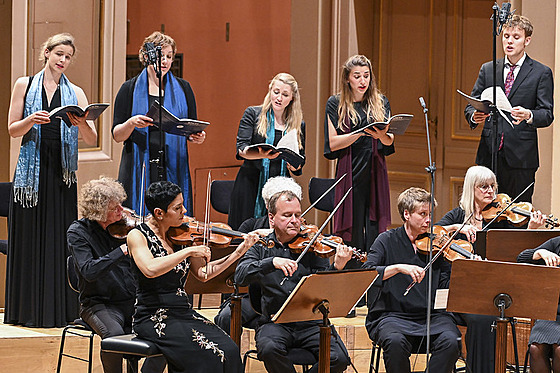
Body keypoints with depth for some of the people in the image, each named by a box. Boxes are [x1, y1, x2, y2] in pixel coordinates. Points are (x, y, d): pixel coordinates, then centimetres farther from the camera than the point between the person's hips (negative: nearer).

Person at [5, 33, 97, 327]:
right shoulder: (25, 85, 8)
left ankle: (59, 310, 3)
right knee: (30, 238, -1)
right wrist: (31, 120, -16)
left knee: (59, 239, -1)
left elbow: (92, 140, 3)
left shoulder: (75, 94, 10)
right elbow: (12, 130, 4)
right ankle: (27, 310, 4)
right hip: (31, 172, -1)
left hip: (62, 173, 1)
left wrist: (82, 124, -19)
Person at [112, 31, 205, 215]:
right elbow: (117, 135, 2)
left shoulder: (182, 88, 11)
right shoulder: (130, 89, 5)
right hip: (139, 170, -1)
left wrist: (197, 137, -7)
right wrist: (132, 123, -17)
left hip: (175, 170, 1)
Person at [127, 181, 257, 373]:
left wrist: (239, 252, 5)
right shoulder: (138, 236, -7)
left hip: (184, 313, 6)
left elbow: (203, 273, 13)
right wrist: (189, 251, -24)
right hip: (153, 319, -6)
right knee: (207, 356, -28)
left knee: (229, 351, -19)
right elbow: (150, 269, -27)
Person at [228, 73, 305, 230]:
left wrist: (294, 165, -8)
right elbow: (241, 149, -7)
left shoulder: (298, 125, 11)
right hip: (250, 185, -2)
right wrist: (262, 155, -27)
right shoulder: (253, 114, 3)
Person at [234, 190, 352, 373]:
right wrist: (272, 262, -25)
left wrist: (337, 267, -24)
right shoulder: (260, 247, 7)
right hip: (274, 322, -1)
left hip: (311, 322, 1)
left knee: (339, 358, -23)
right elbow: (240, 276, -10)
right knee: (269, 349, -34)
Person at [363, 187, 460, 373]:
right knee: (395, 342, -35)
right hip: (391, 315, -2)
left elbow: (446, 287, 4)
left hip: (432, 316, 2)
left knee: (450, 341, -28)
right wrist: (399, 268, -24)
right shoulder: (387, 241, 4)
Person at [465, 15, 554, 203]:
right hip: (488, 154, 3)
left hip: (521, 157, -3)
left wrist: (528, 115, -25)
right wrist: (474, 116, -12)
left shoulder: (541, 73, 3)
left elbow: (547, 114, -2)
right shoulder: (487, 69, 14)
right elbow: (471, 105, 13)